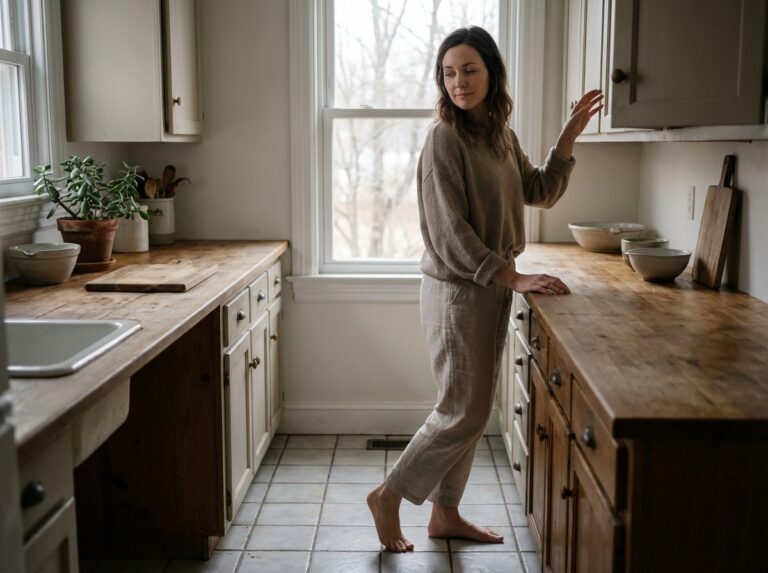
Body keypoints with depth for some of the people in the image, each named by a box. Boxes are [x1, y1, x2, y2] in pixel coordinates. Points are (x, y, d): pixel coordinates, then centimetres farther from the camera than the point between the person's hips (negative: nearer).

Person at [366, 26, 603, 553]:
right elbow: (449, 232, -20)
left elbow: (540, 193, 19)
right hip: (457, 291, -8)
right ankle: (388, 497, 15)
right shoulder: (445, 138, -15)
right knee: (464, 411, -2)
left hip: (493, 288, 8)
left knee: (473, 410, 13)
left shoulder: (502, 135, 9)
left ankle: (445, 513, 27)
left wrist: (569, 138, 9)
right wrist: (514, 277, -23)